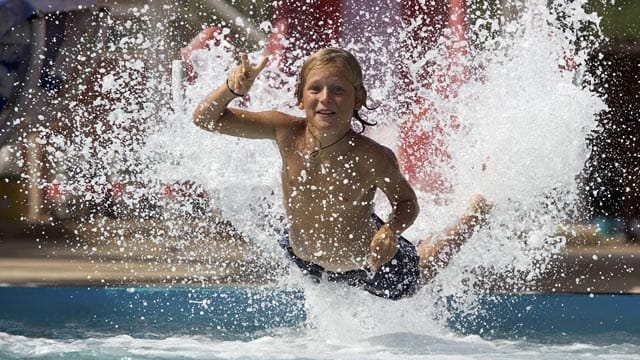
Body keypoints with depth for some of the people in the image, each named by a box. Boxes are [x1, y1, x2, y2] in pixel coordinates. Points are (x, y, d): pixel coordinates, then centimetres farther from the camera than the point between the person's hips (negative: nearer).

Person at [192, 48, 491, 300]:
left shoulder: (374, 159, -37)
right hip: (304, 259, 2)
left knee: (413, 276, 29)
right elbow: (205, 119, -23)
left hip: (366, 267, -2)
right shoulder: (287, 134, -30)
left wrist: (391, 230, -39)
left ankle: (475, 214, 48)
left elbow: (406, 202, -16)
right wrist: (233, 87, -43)